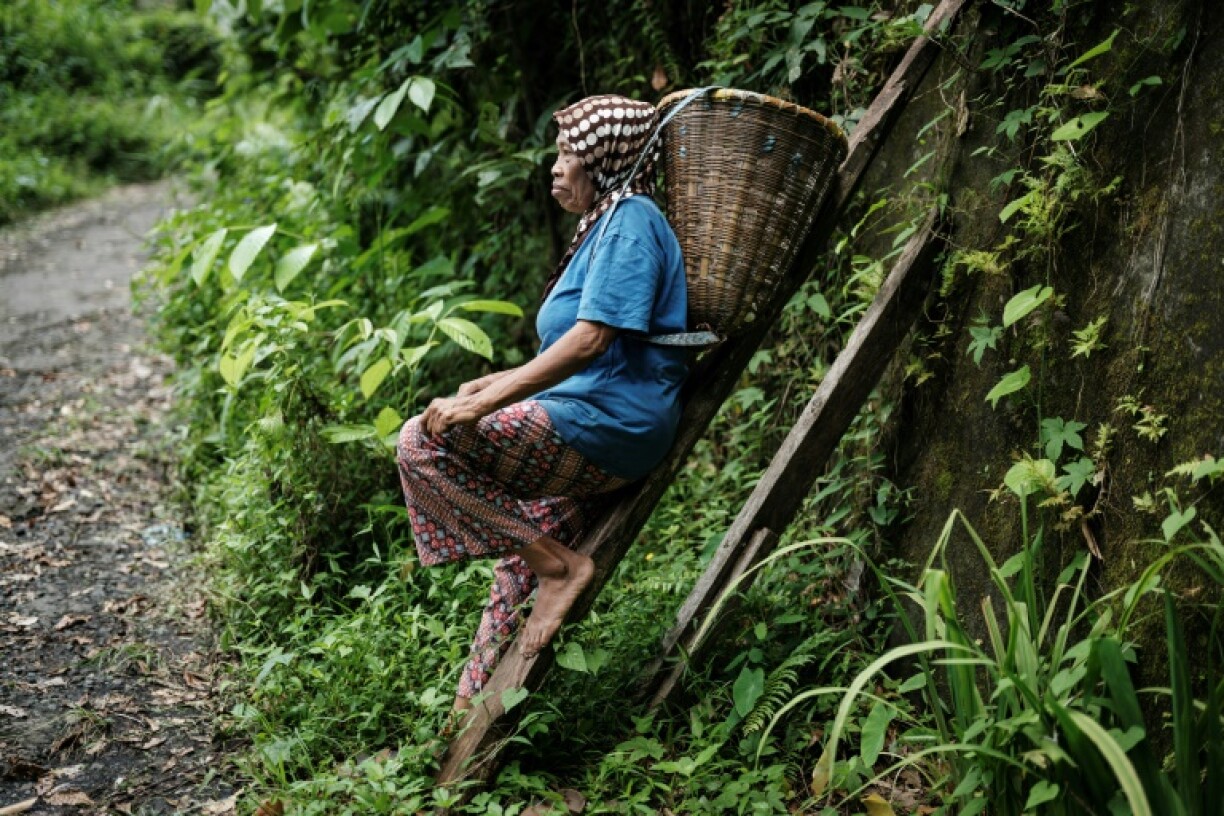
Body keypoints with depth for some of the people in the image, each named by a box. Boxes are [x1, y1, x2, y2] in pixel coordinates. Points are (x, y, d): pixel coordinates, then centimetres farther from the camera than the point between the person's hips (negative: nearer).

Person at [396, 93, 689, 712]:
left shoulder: (631, 219, -8)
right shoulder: (605, 225, 24)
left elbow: (593, 337, -21)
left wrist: (484, 403, -24)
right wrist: (496, 383, 17)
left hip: (607, 427, -11)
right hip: (589, 440, 11)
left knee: (423, 443, -18)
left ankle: (560, 565, -14)